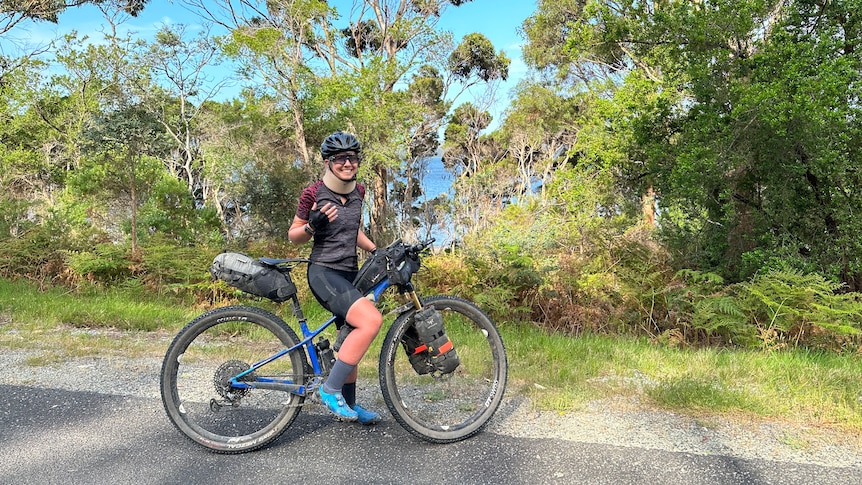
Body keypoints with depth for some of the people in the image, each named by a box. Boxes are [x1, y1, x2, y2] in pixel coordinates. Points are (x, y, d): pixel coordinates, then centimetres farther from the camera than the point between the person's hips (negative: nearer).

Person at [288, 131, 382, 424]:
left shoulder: (357, 192, 8)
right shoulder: (313, 193, -11)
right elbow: (293, 236, -4)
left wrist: (377, 250, 12)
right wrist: (312, 225, -23)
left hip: (350, 273, 8)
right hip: (323, 272, -8)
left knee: (351, 340, 15)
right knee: (371, 320, -26)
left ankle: (349, 403, 31)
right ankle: (331, 389, -13)